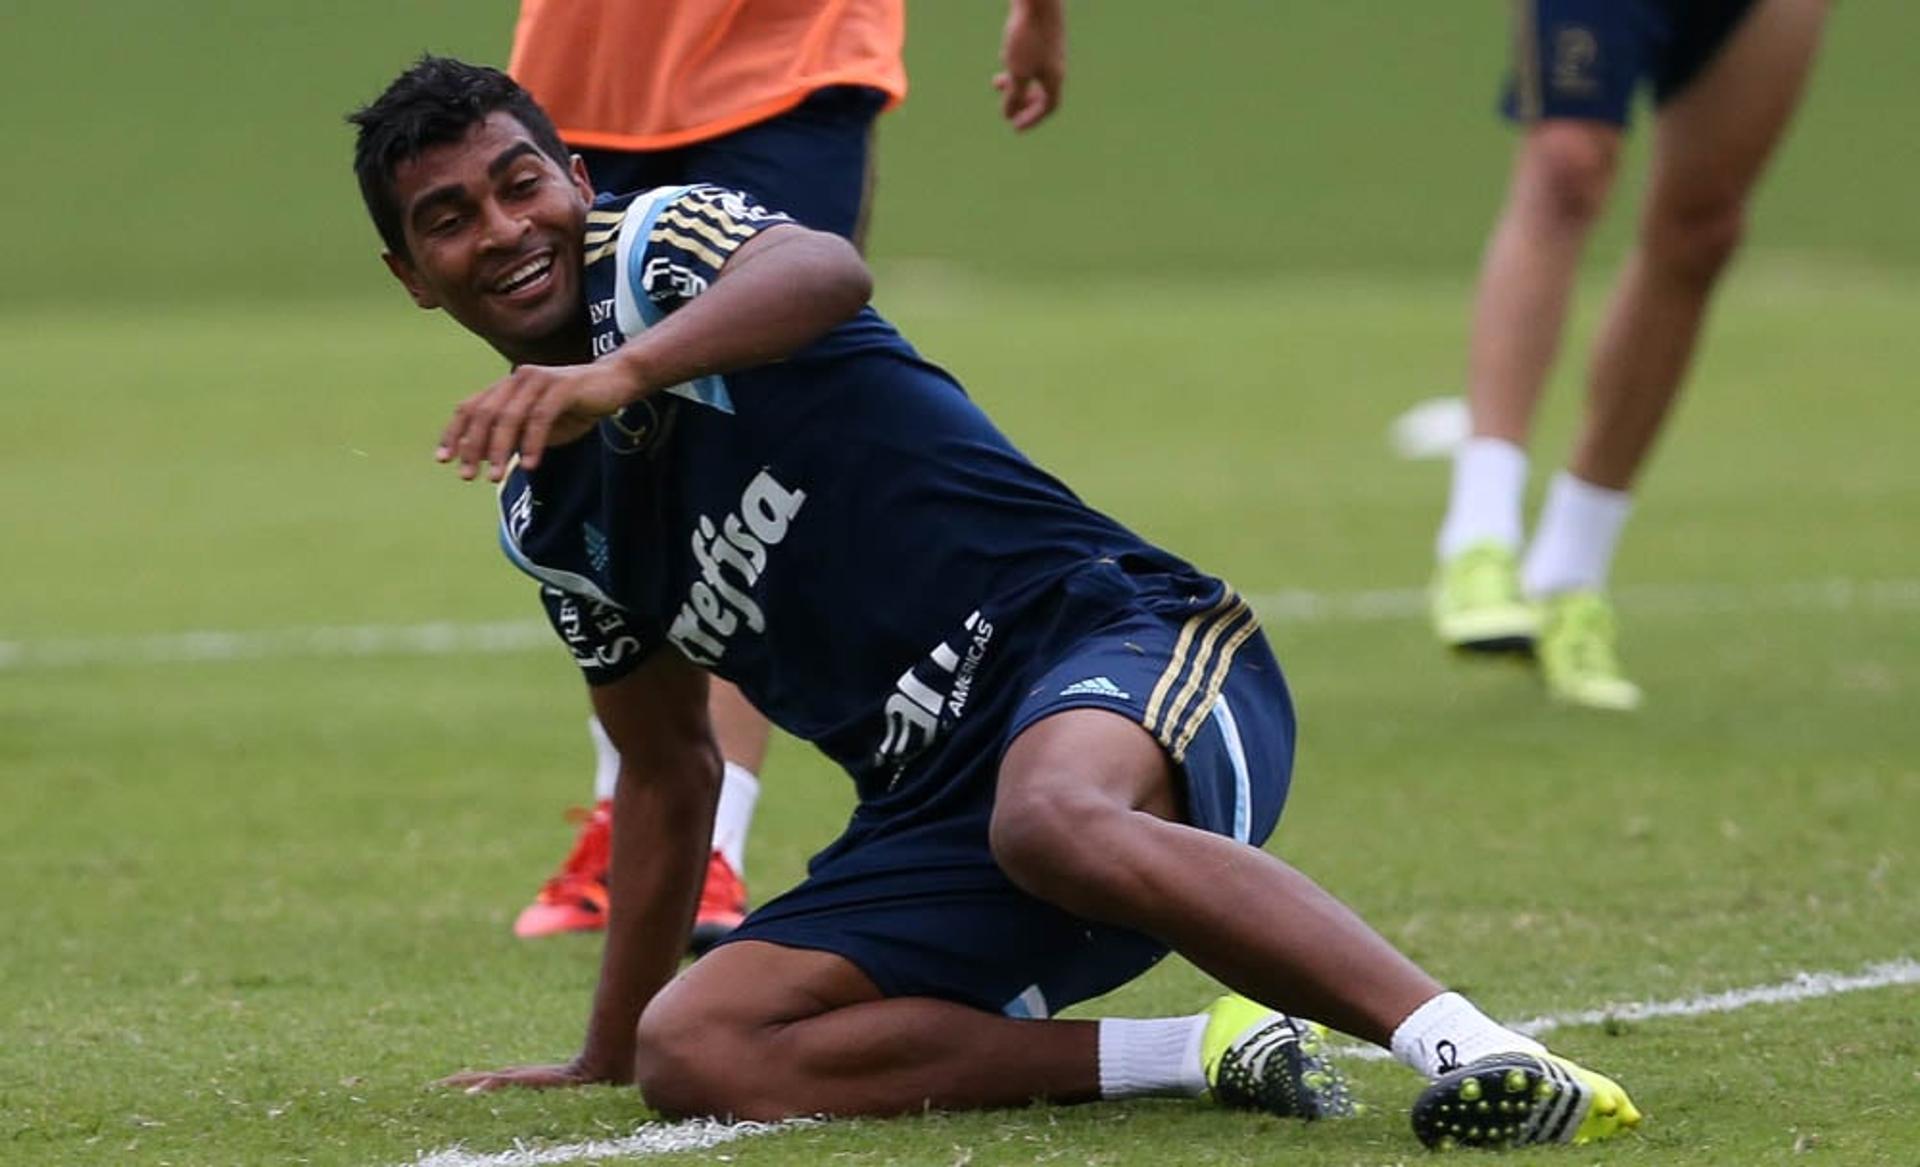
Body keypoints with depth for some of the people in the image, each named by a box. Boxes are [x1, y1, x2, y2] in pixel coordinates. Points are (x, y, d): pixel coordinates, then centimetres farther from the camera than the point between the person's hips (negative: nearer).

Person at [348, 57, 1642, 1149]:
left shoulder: (659, 245, 0)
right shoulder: (544, 515, 20)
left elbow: (826, 270, -26)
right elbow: (671, 768, 32)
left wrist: (618, 374, -45)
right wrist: (604, 1052, 34)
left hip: (1120, 649, -7)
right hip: (937, 811, 7)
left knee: (1049, 817, -43)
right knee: (691, 1054, -18)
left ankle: (1480, 1052, -44)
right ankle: (1207, 1051, -19)